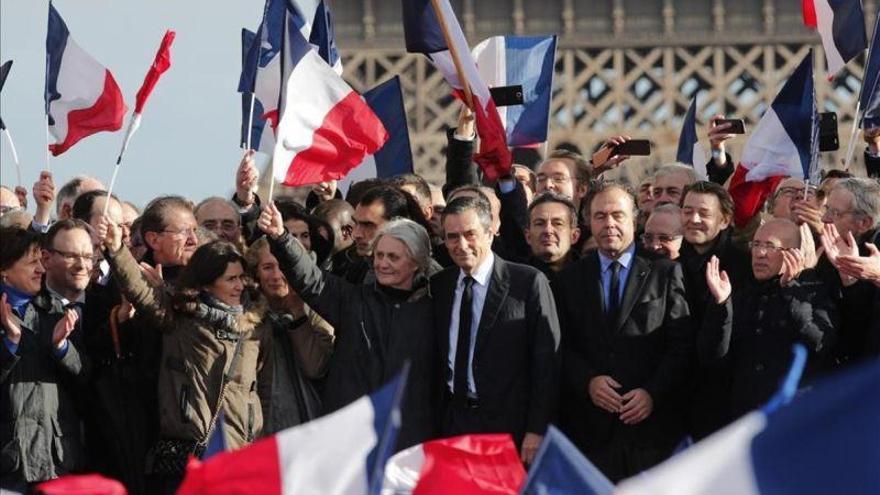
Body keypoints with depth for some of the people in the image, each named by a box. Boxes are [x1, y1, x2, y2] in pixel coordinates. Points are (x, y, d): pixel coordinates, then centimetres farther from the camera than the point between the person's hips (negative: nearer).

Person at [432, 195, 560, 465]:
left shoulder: (529, 282, -5)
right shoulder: (439, 286, 10)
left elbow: (547, 361, -6)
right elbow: (435, 359, 15)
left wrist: (537, 430, -11)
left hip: (510, 430, -4)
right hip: (452, 426, 4)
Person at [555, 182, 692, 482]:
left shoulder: (665, 274, 6)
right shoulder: (570, 280, 13)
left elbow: (682, 344, 0)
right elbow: (562, 347, 9)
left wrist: (654, 392, -11)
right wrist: (588, 381, -9)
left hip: (651, 421, -1)